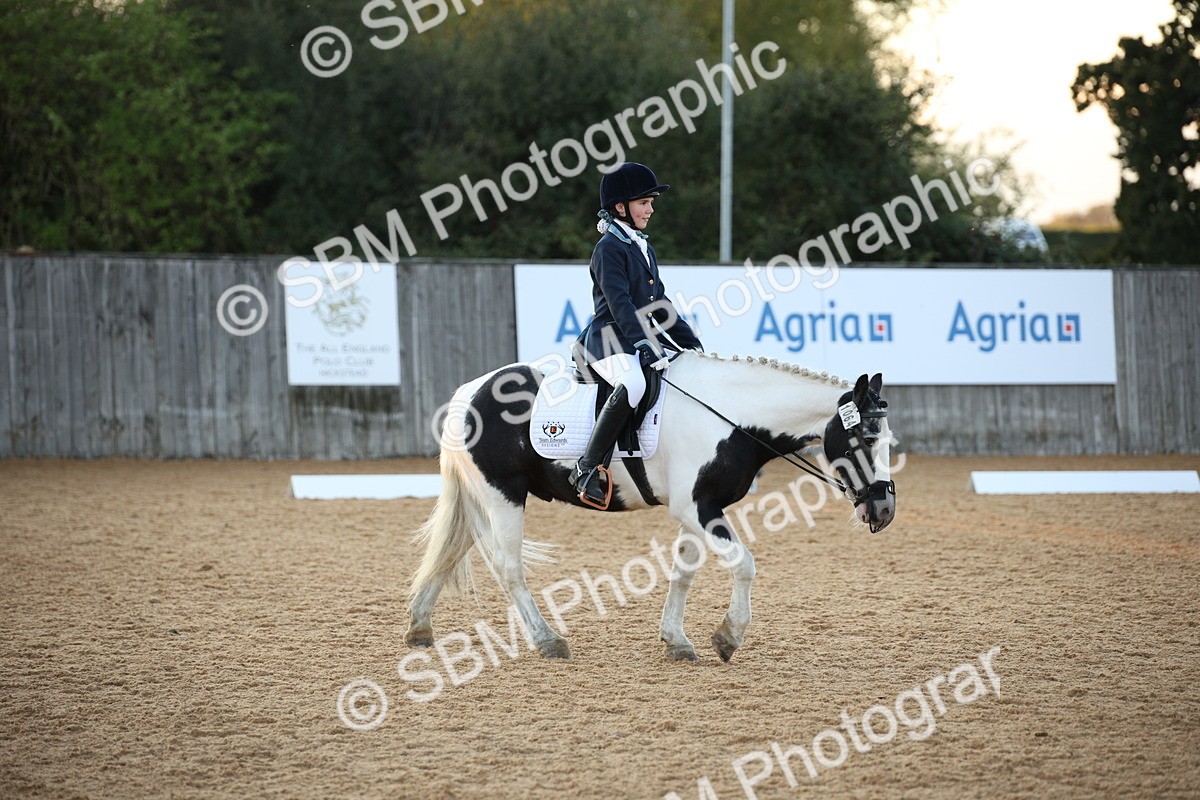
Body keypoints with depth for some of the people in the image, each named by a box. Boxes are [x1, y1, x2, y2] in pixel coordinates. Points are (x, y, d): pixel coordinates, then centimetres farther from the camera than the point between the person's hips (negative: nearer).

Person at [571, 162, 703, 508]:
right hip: (610, 341, -10)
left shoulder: (644, 249, 19)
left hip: (642, 340, 10)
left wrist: (691, 344, 17)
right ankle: (589, 468, -35)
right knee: (633, 384, -37)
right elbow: (619, 304, -19)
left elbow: (659, 305, 23)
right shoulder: (609, 248, -9)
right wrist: (646, 345, -28)